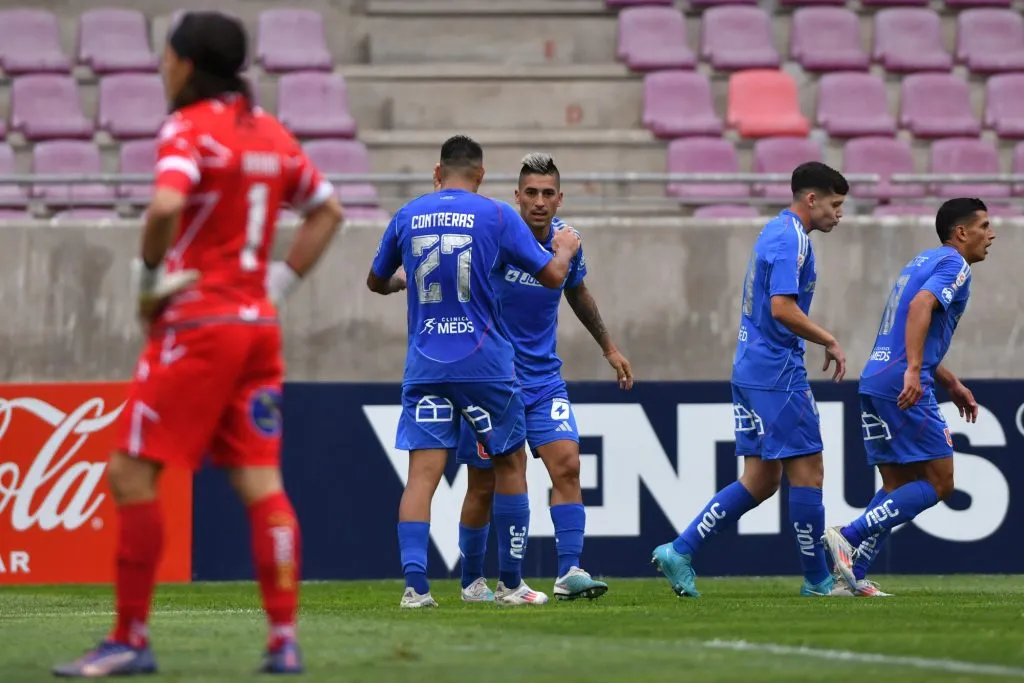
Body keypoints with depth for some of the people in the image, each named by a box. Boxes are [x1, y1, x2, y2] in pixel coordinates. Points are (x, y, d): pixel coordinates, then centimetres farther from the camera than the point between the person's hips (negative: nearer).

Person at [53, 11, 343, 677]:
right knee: (261, 481, 5)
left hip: (198, 325, -7)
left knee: (133, 472, -2)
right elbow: (327, 210, 23)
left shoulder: (190, 128, -10)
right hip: (258, 324, 7)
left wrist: (150, 275, -13)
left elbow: (166, 205, -28)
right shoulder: (272, 134, 12)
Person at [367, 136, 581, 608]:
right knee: (511, 465, 13)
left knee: (422, 473, -3)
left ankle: (415, 584, -15)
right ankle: (511, 584, 16)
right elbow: (552, 276, -1)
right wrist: (566, 249, 21)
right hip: (485, 365, -2)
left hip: (425, 366, 2)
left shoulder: (407, 217, 7)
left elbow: (376, 282, 21)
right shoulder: (496, 216, -3)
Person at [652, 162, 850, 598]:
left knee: (760, 481, 9)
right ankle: (817, 579, 3)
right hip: (777, 370, -10)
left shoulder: (774, 232, 18)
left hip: (750, 369, 10)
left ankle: (679, 552, 4)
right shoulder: (792, 238, -14)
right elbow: (782, 309, -23)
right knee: (807, 472, -3)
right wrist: (830, 342, -13)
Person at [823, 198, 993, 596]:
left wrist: (952, 385, 34)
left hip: (875, 382, 9)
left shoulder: (922, 261, 25)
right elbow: (921, 306, -23)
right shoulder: (954, 265, -4)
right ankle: (847, 536, -14)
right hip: (904, 387, -9)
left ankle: (854, 576, 2)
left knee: (898, 487, 12)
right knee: (939, 483, -5)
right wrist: (914, 372, -31)